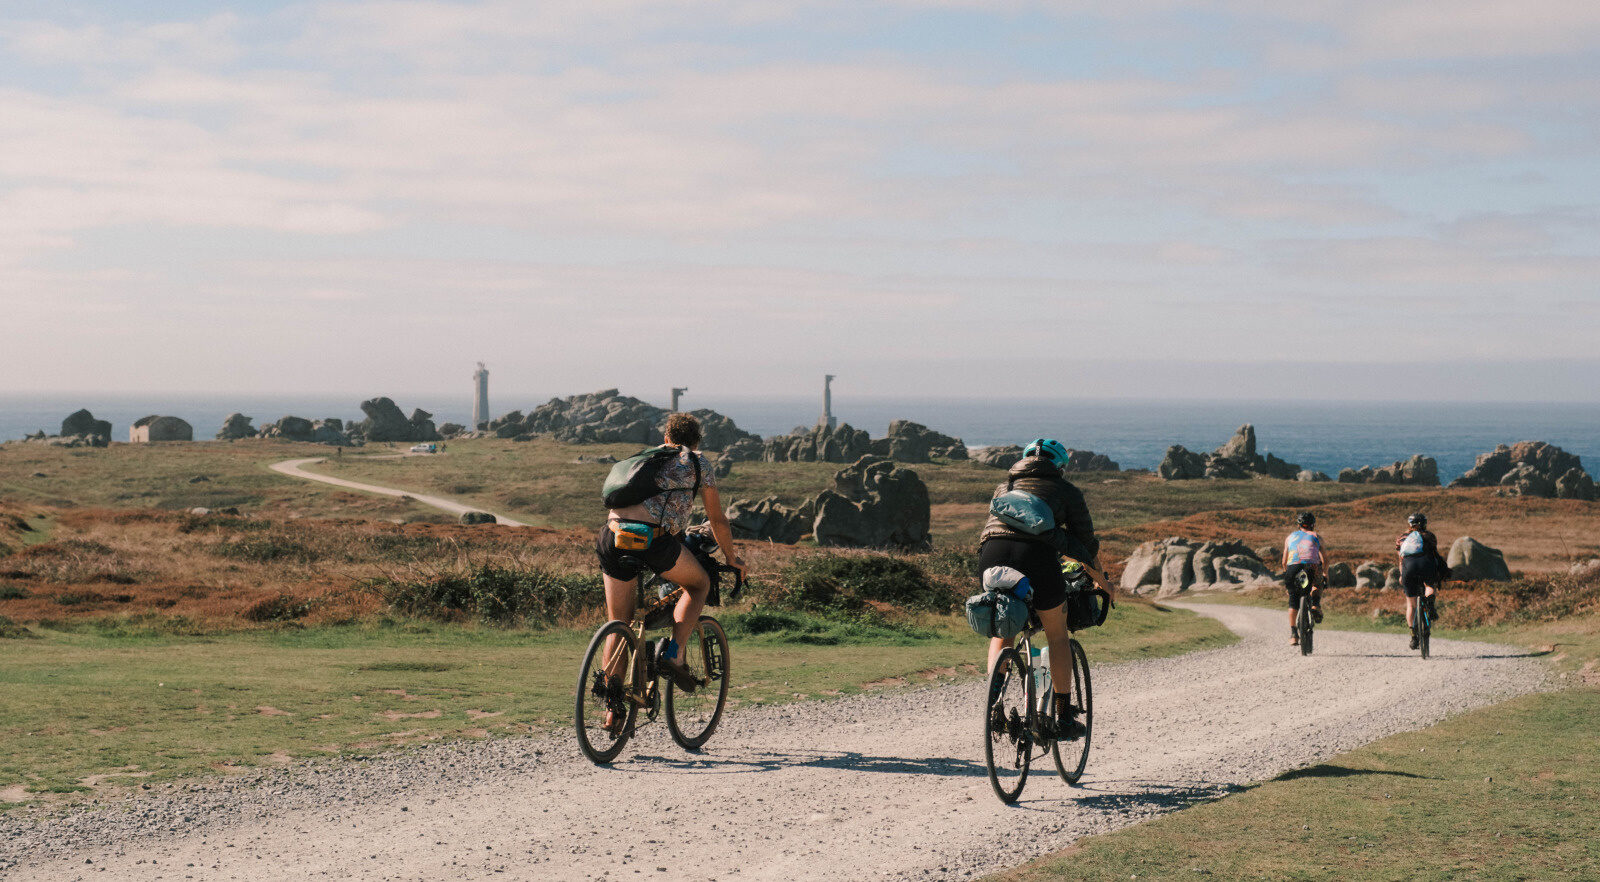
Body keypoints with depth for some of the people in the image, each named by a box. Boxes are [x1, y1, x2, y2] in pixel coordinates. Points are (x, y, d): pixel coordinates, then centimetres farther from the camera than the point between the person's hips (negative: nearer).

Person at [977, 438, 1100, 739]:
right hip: (1037, 556, -3)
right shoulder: (1067, 491, 21)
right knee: (1058, 637, 16)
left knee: (1001, 635, 24)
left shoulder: (1004, 487, 31)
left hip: (992, 553, 3)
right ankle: (1063, 718, 16)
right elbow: (1086, 541, 23)